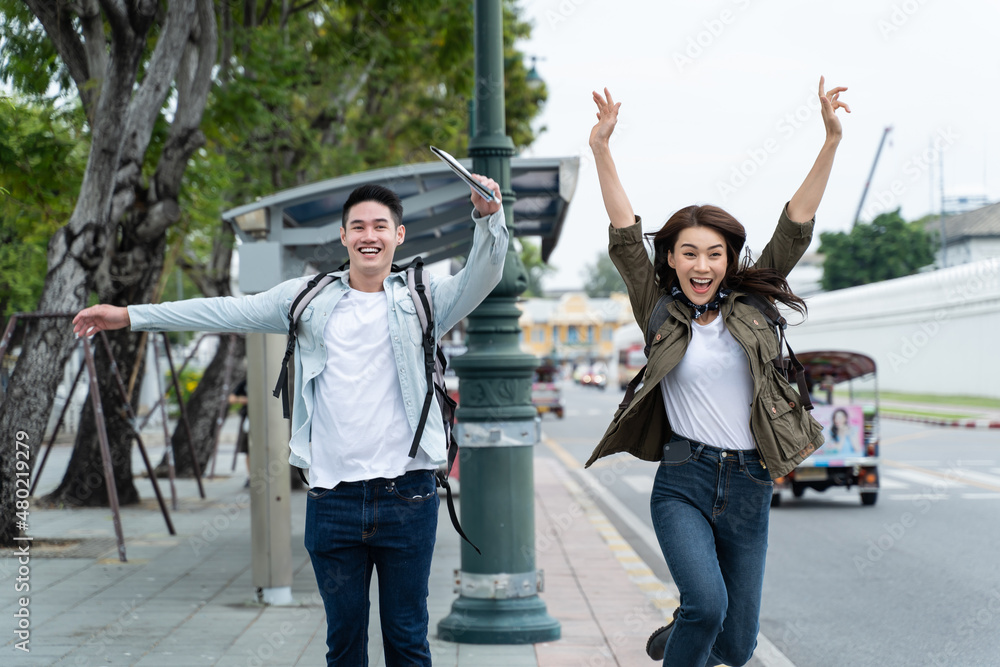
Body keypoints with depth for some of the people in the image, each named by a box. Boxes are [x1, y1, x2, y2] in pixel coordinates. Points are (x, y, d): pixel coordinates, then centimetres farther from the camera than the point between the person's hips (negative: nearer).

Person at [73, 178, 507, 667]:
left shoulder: (422, 300, 7)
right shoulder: (308, 299, 12)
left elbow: (481, 278, -8)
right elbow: (227, 312, 13)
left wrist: (489, 218, -28)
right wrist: (131, 315, 12)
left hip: (406, 498, -2)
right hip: (333, 498, 2)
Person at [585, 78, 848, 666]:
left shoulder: (750, 305, 6)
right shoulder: (660, 311, 2)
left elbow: (796, 226, 0)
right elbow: (626, 236, -6)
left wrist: (832, 140, -8)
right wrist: (602, 150, -17)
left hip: (749, 488, 3)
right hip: (683, 483, -2)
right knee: (707, 602, -26)